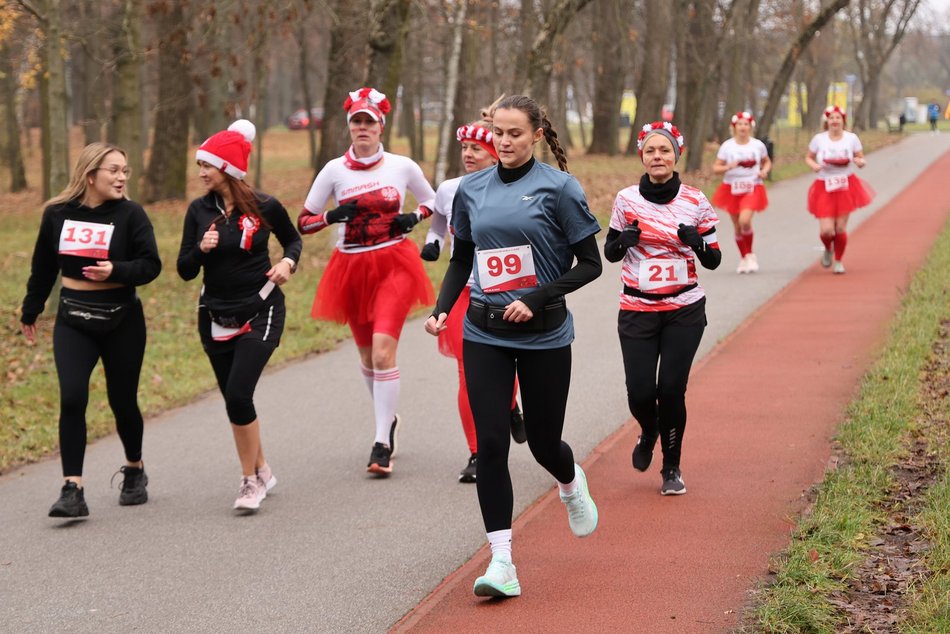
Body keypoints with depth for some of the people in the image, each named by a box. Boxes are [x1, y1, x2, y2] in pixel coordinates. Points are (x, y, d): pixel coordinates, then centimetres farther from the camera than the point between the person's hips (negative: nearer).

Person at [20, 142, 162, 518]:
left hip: (121, 321, -1)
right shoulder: (57, 214, 0)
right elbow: (44, 268, 12)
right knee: (72, 399, -14)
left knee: (122, 401, 9)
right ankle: (72, 490, -12)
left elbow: (151, 265, -9)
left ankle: (134, 470, 35)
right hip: (73, 321, 1)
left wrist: (117, 271, -28)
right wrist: (30, 311, 21)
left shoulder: (130, 214, -7)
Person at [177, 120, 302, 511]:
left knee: (238, 395, -16)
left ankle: (251, 479, -1)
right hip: (215, 317, 4)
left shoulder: (264, 207, -8)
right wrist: (201, 249, -19)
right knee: (235, 401, 10)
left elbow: (293, 239, 12)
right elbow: (185, 271, 1)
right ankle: (261, 472, 29)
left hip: (260, 313, -4)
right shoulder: (199, 211, -1)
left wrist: (288, 263, -9)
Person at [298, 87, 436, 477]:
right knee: (367, 355, 12)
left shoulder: (402, 167, 0)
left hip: (394, 265, -2)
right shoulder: (335, 170, 0)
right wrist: (332, 216, -16)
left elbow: (432, 199, 17)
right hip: (351, 269, 2)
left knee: (383, 349, -17)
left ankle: (382, 443, -14)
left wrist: (415, 216, -4)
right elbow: (303, 222, 3)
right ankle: (388, 420, 37)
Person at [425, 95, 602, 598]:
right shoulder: (472, 189, 6)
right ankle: (501, 562, -6)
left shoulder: (558, 188, -7)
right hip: (484, 334, 3)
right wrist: (441, 310, 2)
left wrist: (535, 301, -16)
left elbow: (589, 265, -5)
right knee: (490, 443, -8)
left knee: (543, 442, 8)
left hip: (544, 335, -3)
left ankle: (571, 485, 46)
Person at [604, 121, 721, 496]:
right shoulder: (627, 199, -1)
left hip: (684, 311, -1)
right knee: (640, 393, -7)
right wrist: (623, 240, -13)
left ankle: (672, 468, 15)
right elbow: (610, 253, 9)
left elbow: (713, 261, 3)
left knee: (671, 390, -7)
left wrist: (696, 242, -19)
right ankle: (648, 433, 31)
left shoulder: (695, 202, -3)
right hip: (637, 311, 1)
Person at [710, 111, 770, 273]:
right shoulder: (727, 146, -2)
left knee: (745, 220, -22)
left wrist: (765, 171, -5)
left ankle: (750, 255, 0)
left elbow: (767, 162, 17)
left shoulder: (758, 145, 1)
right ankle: (743, 258, 28)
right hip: (732, 189, 1)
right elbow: (715, 168, 0)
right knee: (738, 227, 7)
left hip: (752, 189, -1)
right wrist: (729, 167, -19)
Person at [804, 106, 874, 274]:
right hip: (825, 188, -1)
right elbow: (808, 158, 10)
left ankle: (838, 261, 21)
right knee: (826, 230, -10)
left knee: (840, 228, -2)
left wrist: (860, 162, -18)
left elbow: (861, 158, 6)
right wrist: (813, 165, -13)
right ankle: (828, 250, 27)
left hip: (846, 187, 1)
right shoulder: (819, 139, -2)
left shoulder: (851, 138, -1)